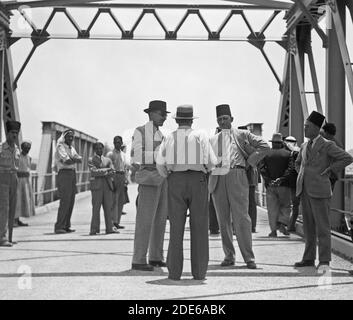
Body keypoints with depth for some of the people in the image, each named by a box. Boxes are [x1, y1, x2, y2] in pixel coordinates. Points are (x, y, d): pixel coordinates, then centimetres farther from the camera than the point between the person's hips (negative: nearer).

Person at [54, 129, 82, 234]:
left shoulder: (72, 148, 21)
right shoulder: (60, 147, -5)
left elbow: (80, 159, 6)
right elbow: (67, 161, -17)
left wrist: (71, 159, -12)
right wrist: (75, 159, 0)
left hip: (72, 174, 8)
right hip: (64, 173, -8)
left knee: (71, 201, 5)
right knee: (65, 201, -12)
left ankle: (66, 226, 10)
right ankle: (59, 227, -11)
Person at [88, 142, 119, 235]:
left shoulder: (108, 160, 19)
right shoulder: (91, 160, 9)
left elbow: (112, 173, 6)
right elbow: (94, 171, -8)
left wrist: (102, 174, -10)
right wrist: (107, 170, -8)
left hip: (107, 185, 3)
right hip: (96, 185, -3)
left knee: (108, 207, 0)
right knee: (96, 207, -7)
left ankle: (110, 228, 2)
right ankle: (94, 229, -6)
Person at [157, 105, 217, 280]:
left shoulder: (170, 138, 7)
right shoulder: (200, 136, 4)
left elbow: (160, 163, -1)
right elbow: (211, 162, -2)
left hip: (176, 181, 1)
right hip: (198, 181, -1)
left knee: (176, 227, 2)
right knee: (199, 227, 2)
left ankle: (175, 271, -2)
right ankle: (199, 271, 0)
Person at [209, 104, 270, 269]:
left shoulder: (242, 134, 10)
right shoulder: (212, 140, 19)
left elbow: (264, 146, 8)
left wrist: (250, 161, 1)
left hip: (236, 177, -3)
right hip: (217, 179, 4)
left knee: (241, 218, -8)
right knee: (223, 220, 4)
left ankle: (249, 257, -4)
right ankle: (229, 256, 13)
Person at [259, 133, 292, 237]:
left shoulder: (266, 154, 5)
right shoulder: (287, 154, 3)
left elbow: (262, 168, -7)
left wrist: (269, 180, -11)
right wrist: (281, 179, -14)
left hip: (270, 186, 1)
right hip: (284, 185, -1)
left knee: (272, 208, 4)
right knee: (285, 205, 12)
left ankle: (273, 230, 2)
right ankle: (282, 223, -8)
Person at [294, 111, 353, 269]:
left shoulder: (327, 145, -4)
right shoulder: (304, 146, 16)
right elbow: (298, 163, 35)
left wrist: (330, 170, -8)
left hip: (319, 190, -7)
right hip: (305, 190, 7)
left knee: (322, 227, -5)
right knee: (308, 226, 10)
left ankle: (324, 261, -1)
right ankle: (309, 258, 15)